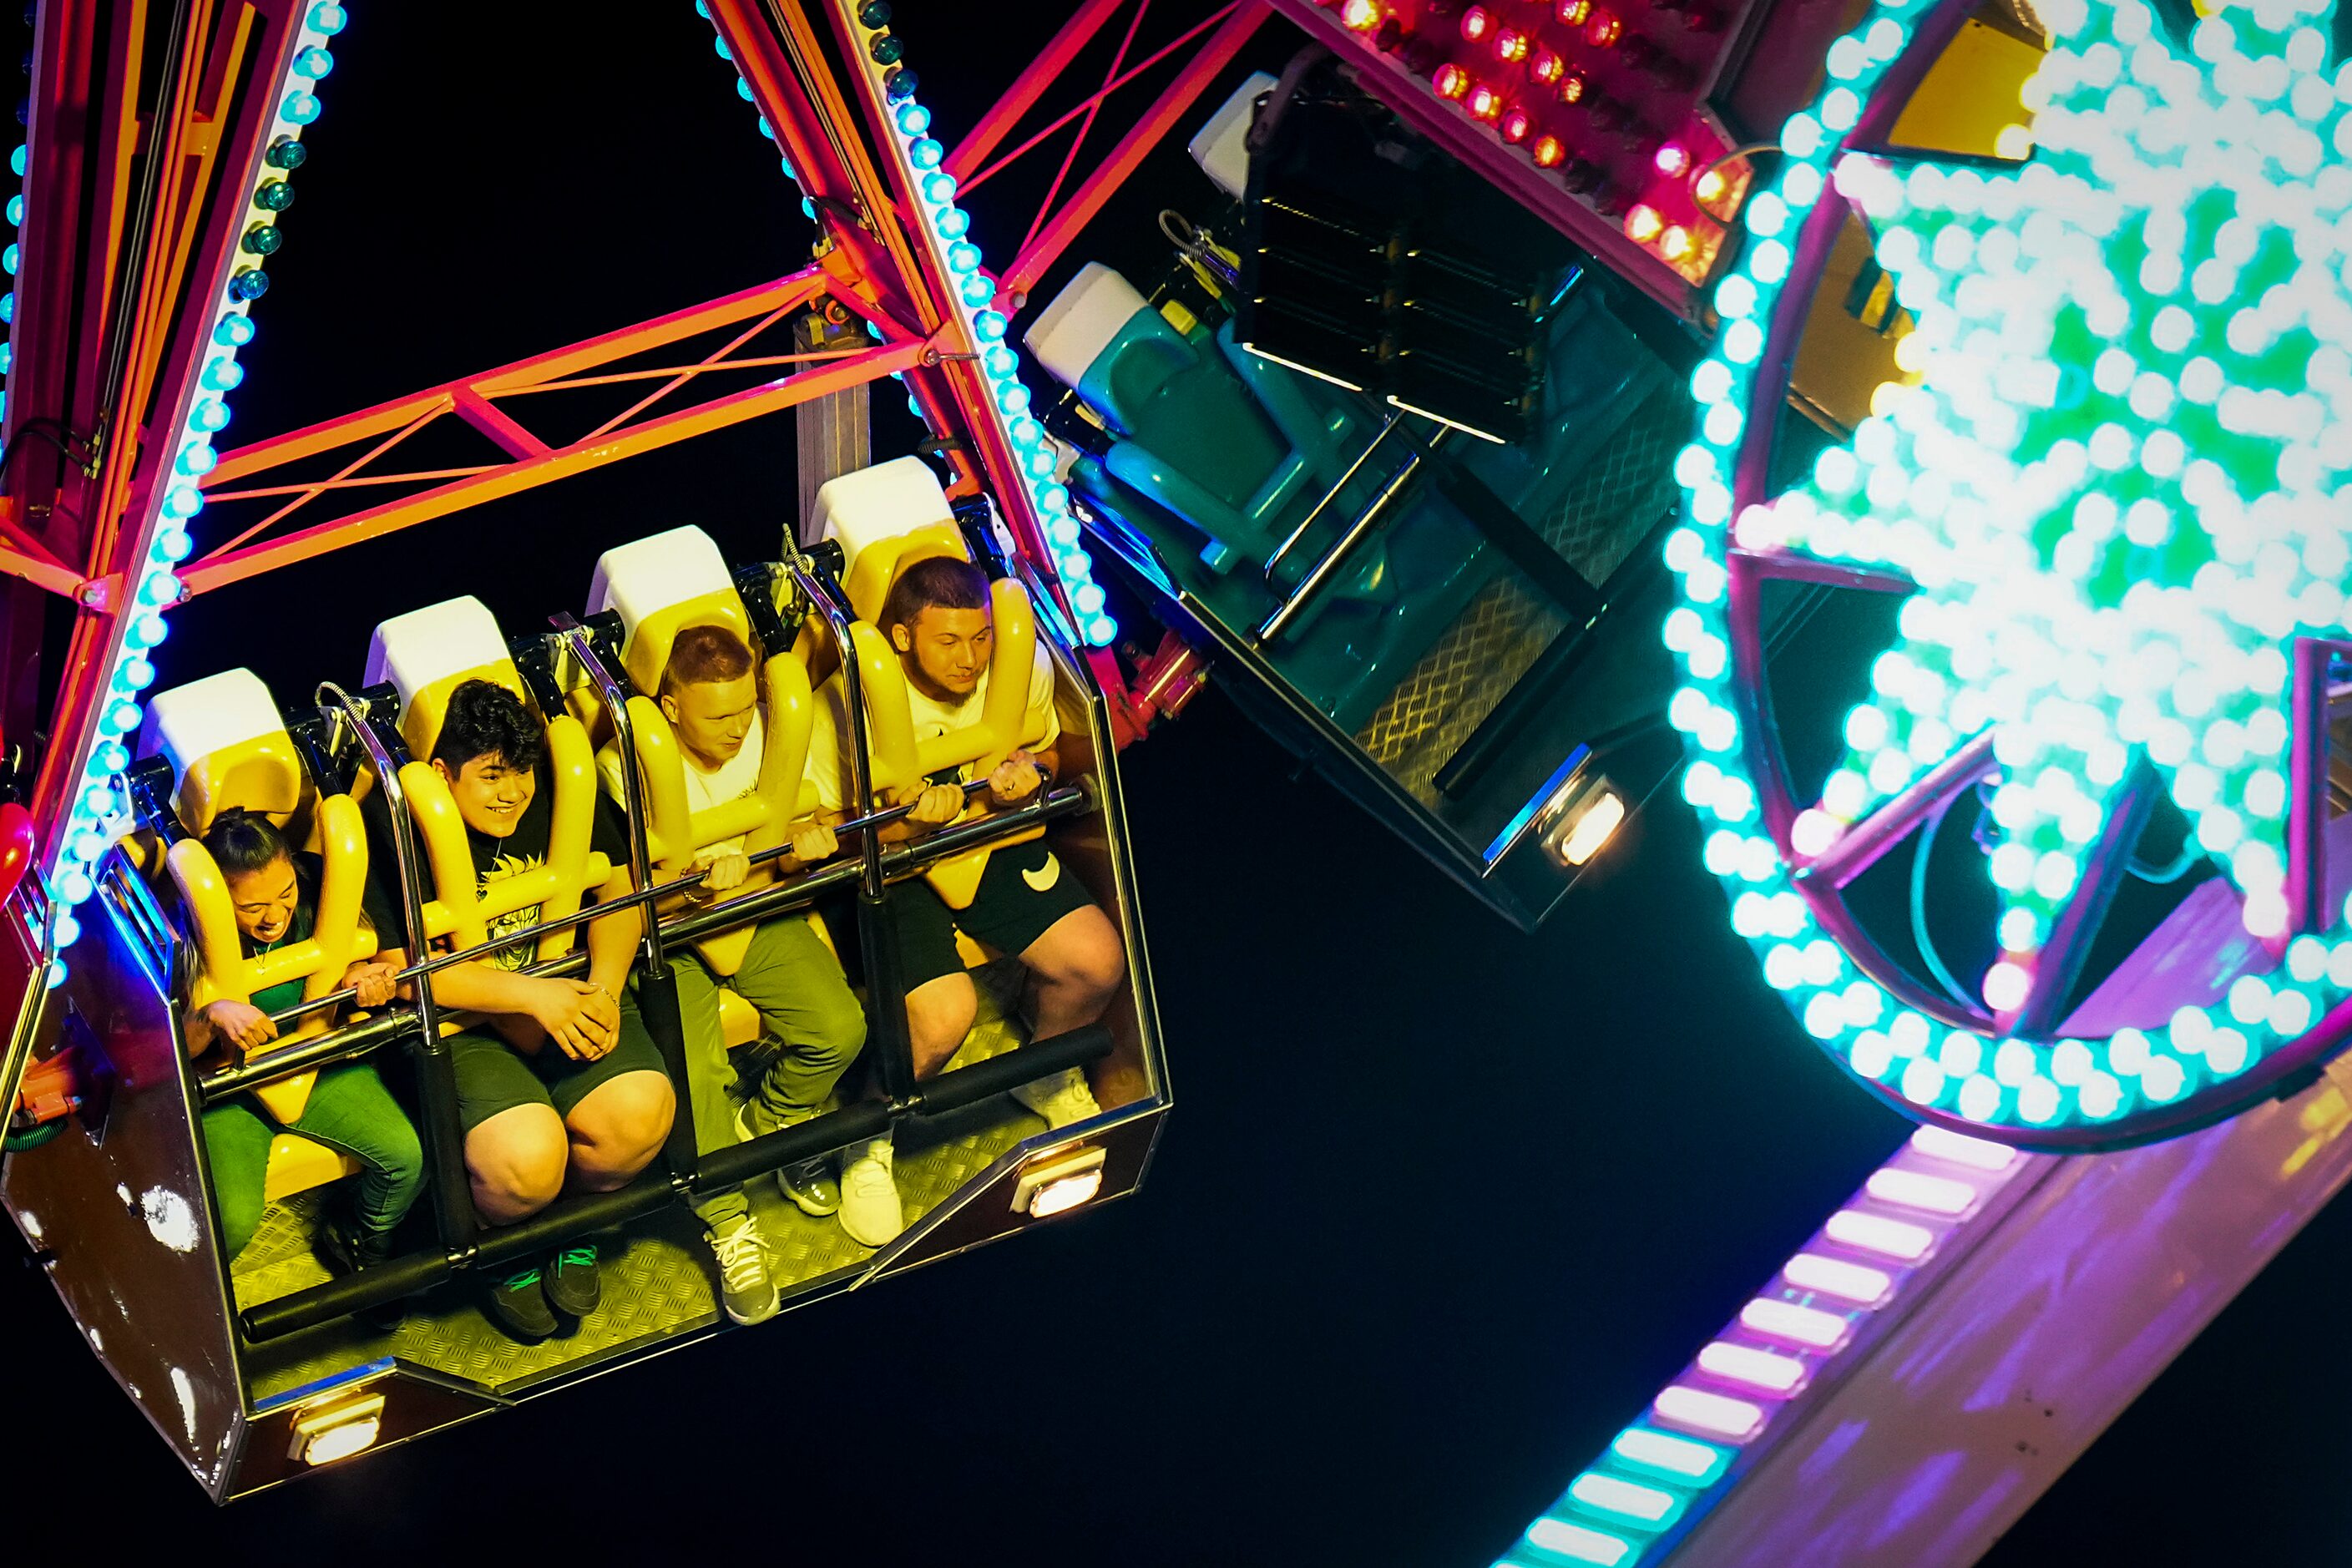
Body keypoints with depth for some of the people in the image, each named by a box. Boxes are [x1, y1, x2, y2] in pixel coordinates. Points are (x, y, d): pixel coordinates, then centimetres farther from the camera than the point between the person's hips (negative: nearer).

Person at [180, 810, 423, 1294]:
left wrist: (364, 974, -24)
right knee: (232, 1220, -27)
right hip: (227, 1087, -3)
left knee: (408, 1155, -18)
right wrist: (212, 1014, -41)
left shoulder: (316, 891, -16)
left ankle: (360, 1241, 17)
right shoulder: (188, 939, -23)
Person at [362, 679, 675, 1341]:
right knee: (524, 1160, -30)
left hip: (572, 993, 5)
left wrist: (602, 989, -11)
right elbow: (407, 965, -15)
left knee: (639, 1114, -24)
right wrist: (533, 996, -22)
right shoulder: (397, 827, -12)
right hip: (465, 1020, -4)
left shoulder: (560, 793, 2)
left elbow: (617, 891, 9)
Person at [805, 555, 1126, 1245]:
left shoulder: (1025, 665, -11)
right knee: (945, 1012, -27)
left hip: (993, 843, 5)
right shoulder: (847, 705, -24)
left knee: (1097, 961, -13)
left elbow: (1045, 750, 11)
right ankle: (869, 1132, 5)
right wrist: (909, 824, -33)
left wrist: (1029, 772, -15)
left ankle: (1042, 1072, 22)